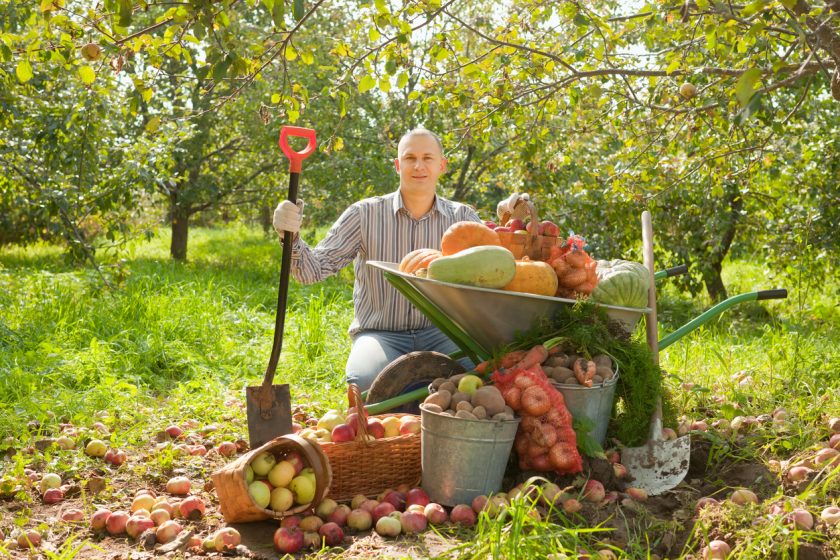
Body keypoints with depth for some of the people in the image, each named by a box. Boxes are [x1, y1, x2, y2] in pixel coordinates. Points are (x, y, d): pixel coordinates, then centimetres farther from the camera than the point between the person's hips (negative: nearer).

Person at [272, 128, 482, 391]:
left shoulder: (462, 218, 9)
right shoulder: (365, 214, 4)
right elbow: (313, 270, -2)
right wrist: (292, 238, -23)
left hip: (440, 332, 1)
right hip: (380, 334, 0)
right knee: (365, 380, -35)